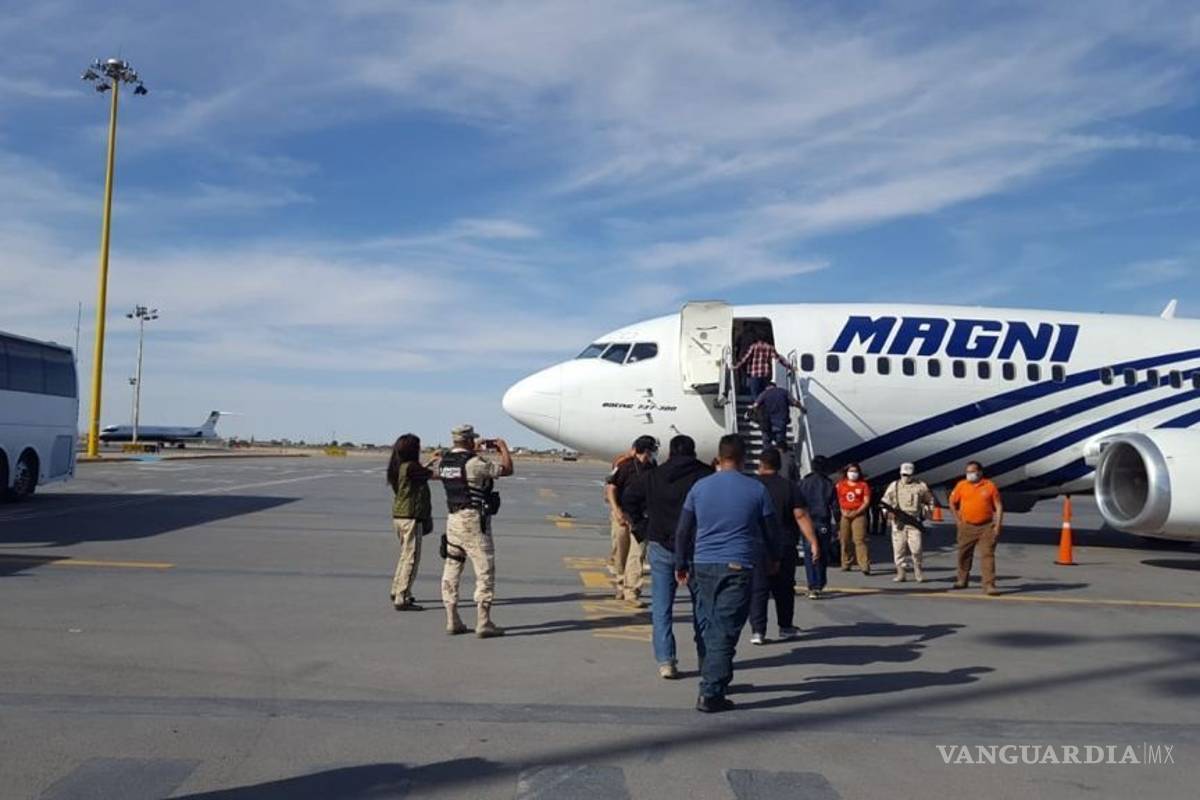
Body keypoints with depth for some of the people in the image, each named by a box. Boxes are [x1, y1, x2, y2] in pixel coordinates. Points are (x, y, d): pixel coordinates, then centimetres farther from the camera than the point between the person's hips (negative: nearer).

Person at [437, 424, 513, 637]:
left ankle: (452, 621, 14)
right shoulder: (474, 463, -16)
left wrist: (474, 451, 29)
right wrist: (503, 447, 7)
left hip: (453, 519, 8)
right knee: (485, 570, -2)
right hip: (474, 519, -8)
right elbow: (507, 469, -10)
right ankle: (483, 623, -2)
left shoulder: (444, 462, 6)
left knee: (451, 570, 10)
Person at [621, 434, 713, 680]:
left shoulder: (652, 477, 4)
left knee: (661, 608, 5)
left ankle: (665, 661, -1)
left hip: (660, 547, 1)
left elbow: (627, 499, 8)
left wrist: (643, 528, 8)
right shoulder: (707, 476, -4)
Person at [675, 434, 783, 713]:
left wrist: (681, 564, 18)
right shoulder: (757, 490, -1)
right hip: (738, 567, -3)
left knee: (707, 626, 18)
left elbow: (683, 531, 8)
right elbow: (771, 530, 7)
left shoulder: (700, 487, 5)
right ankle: (710, 694, -6)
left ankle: (711, 680, 30)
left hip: (703, 565, 3)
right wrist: (773, 559, 24)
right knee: (725, 632, -3)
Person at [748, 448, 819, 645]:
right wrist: (813, 542, -9)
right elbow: (801, 517, -9)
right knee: (784, 588, 15)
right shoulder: (790, 487, -2)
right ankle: (786, 627, 24)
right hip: (785, 546, 1)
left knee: (758, 589, 0)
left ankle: (757, 631, -7)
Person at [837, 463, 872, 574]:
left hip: (858, 514, -3)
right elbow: (838, 499, 11)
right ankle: (846, 564, 17)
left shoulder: (864, 485, 4)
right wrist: (842, 510, -4)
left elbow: (866, 501, -1)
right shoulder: (841, 484, 11)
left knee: (860, 540, -12)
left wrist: (856, 512, -11)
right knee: (844, 540, 6)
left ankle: (865, 566, -16)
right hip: (844, 515, 3)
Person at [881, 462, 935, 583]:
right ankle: (900, 573, 9)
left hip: (914, 522, -1)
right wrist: (889, 511, -6)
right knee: (898, 548, 1)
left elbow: (931, 501, 18)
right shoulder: (894, 486, 10)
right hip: (898, 522, 2)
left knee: (916, 548, -9)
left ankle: (918, 571, 10)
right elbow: (884, 502, 11)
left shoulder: (921, 486, 8)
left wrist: (925, 512, 4)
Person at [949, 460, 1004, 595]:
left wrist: (997, 525, -7)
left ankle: (989, 585, -9)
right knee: (964, 554, 13)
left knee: (987, 555, -8)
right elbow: (952, 502, 14)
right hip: (967, 527, 2)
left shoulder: (990, 486, -3)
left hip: (986, 527, -2)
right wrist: (957, 519, 8)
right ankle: (962, 580, 30)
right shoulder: (961, 485, 1)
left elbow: (998, 506, 0)